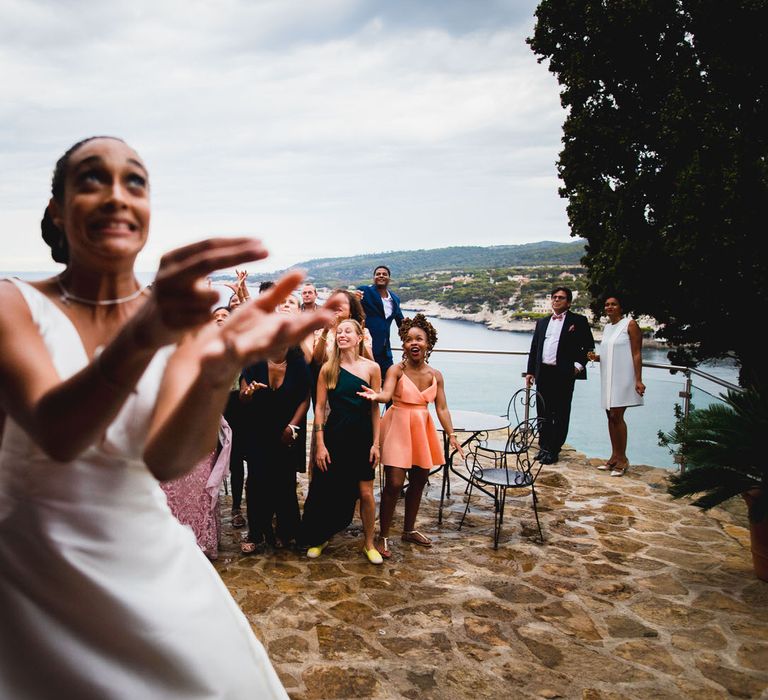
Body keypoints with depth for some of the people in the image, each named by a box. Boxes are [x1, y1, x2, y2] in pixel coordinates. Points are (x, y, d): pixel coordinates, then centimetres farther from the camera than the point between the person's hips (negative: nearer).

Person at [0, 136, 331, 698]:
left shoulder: (184, 317, -5)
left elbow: (167, 460, -20)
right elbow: (57, 435, -28)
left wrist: (218, 369, -40)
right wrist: (145, 332, -45)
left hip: (150, 564, 2)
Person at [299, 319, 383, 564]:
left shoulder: (371, 368, -2)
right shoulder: (328, 369, -2)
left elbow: (375, 407, 1)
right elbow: (319, 407, -1)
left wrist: (376, 443, -1)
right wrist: (320, 444, -6)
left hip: (362, 436, 0)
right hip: (335, 436, 0)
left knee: (365, 493, 4)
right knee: (327, 491, 8)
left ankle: (369, 544, 23)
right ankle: (319, 539, 31)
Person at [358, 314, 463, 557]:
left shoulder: (435, 375, 2)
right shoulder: (396, 370, -11)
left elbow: (442, 408, 2)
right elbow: (387, 394, -28)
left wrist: (451, 435, -8)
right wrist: (376, 395, -50)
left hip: (422, 429, 5)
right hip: (398, 428, -5)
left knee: (419, 481, 14)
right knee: (394, 484, -9)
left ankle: (409, 530, 34)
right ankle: (384, 537, 6)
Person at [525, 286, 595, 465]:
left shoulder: (578, 321, 3)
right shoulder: (542, 322, 17)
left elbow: (589, 346, 2)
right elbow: (534, 348, 17)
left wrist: (579, 364, -9)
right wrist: (530, 371, 11)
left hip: (564, 374, -5)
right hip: (543, 373, 5)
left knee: (560, 414, 1)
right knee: (543, 412, 10)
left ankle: (554, 450, 7)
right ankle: (544, 447, 20)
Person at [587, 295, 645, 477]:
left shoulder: (630, 324, -7)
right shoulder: (606, 327, 15)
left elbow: (636, 354, -10)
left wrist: (638, 380, -16)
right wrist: (596, 357, 3)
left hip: (623, 378, -7)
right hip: (608, 378, 7)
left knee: (617, 416, -10)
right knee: (611, 416, 8)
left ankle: (622, 459, 0)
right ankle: (614, 457, 16)